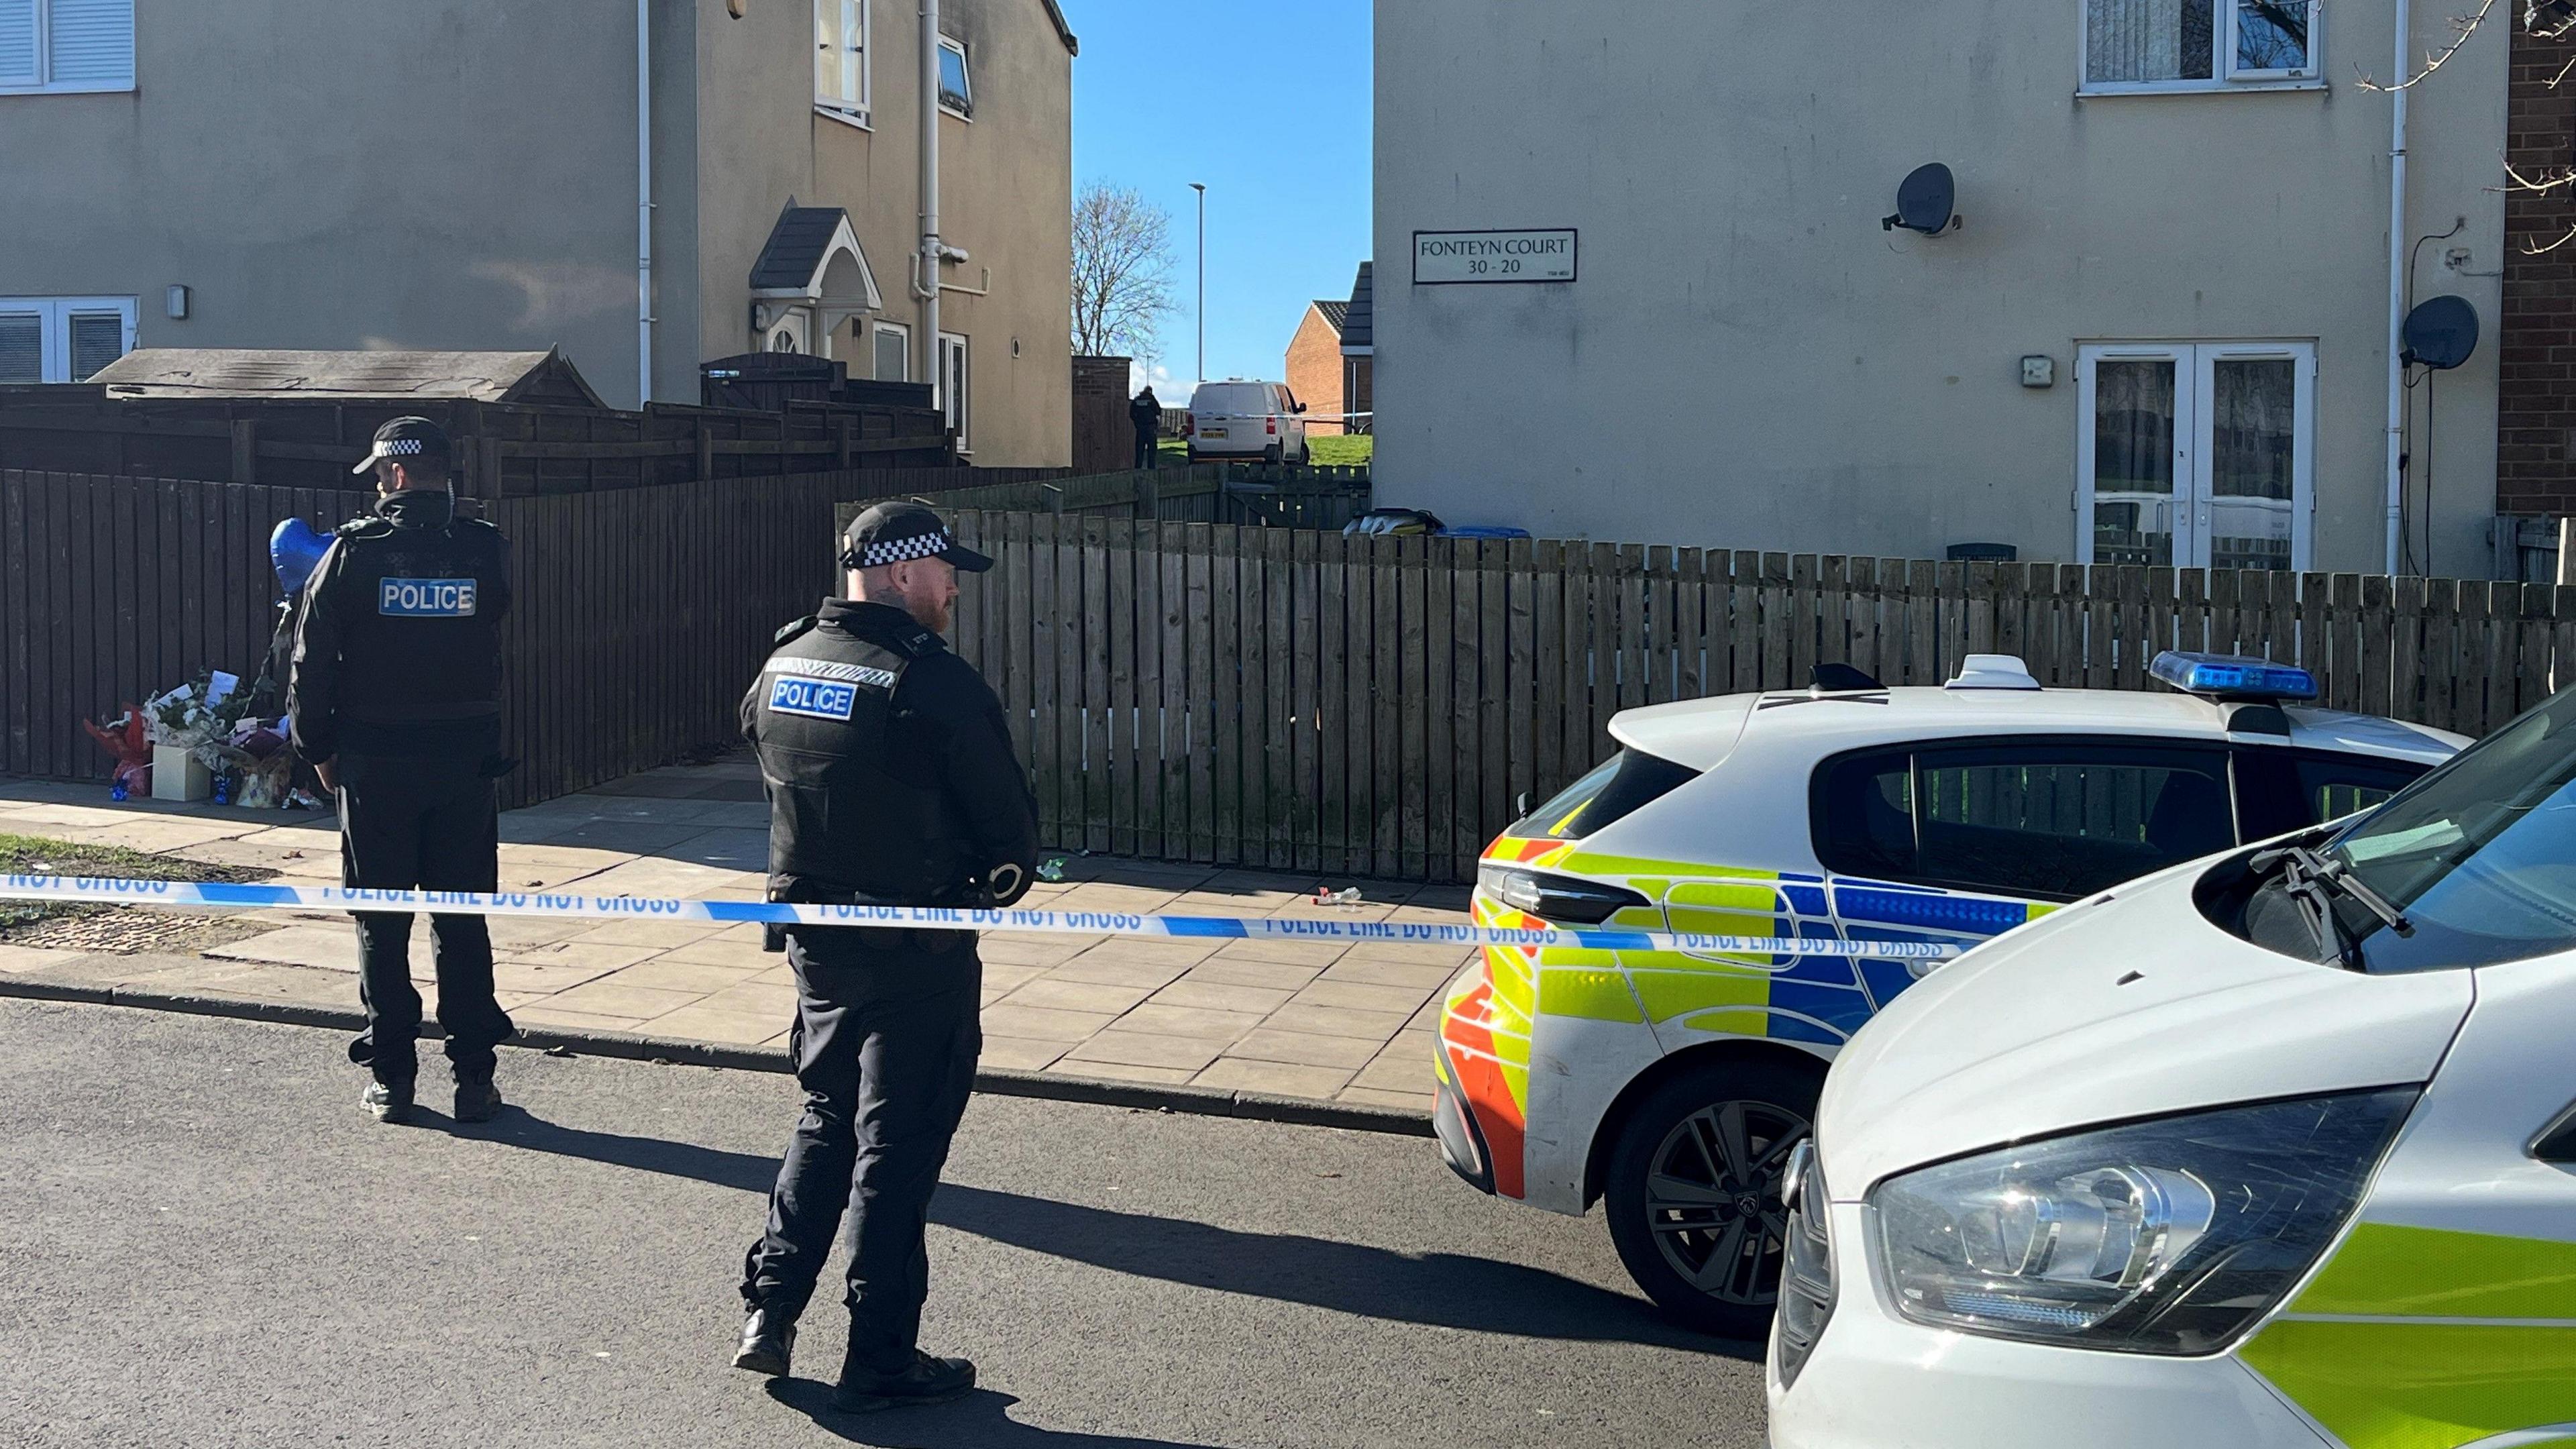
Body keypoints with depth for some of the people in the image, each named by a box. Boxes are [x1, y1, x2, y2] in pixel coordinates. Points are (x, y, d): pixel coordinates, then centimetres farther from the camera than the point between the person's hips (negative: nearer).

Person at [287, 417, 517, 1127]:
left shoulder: (354, 550, -8)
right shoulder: (486, 549, -2)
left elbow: (311, 660, -4)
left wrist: (318, 747, 7)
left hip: (375, 761, -2)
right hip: (466, 760, 2)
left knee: (381, 923, 7)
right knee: (463, 921, 8)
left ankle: (392, 1077, 10)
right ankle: (474, 1075, 9)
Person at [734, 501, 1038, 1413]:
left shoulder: (780, 667, 4)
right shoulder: (933, 681, -17)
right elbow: (1008, 817, -11)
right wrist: (1003, 881, 9)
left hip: (812, 936, 6)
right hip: (916, 953, -6)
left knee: (827, 1117, 22)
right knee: (898, 1144, 3)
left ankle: (770, 1308, 18)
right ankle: (879, 1360, 10)